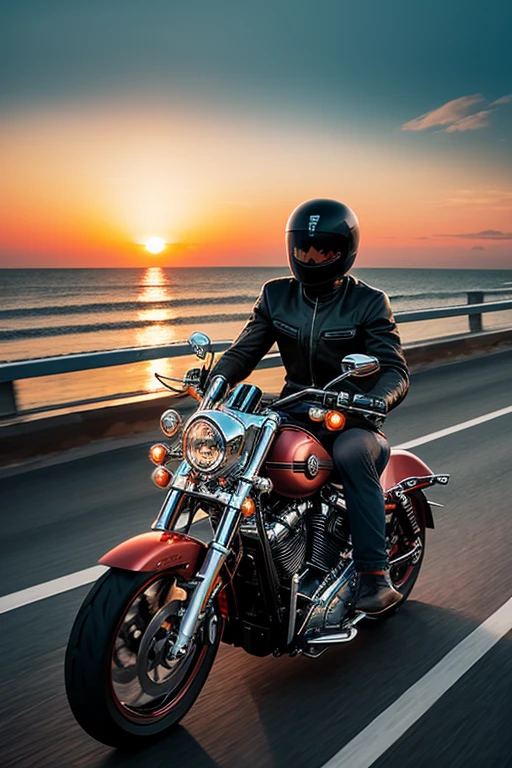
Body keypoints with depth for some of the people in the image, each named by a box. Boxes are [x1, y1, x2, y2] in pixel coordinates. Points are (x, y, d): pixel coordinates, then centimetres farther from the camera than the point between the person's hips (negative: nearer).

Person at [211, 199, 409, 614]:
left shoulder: (368, 302, -3)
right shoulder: (277, 295, 8)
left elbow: (395, 369, -11)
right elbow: (244, 350, 3)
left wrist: (377, 399, -35)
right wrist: (214, 379, -19)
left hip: (352, 421, -4)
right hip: (296, 415, 4)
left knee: (352, 454, -38)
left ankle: (376, 576, -29)